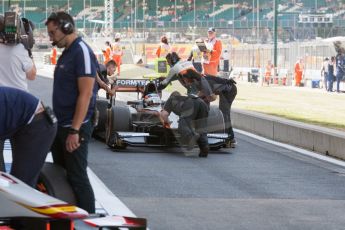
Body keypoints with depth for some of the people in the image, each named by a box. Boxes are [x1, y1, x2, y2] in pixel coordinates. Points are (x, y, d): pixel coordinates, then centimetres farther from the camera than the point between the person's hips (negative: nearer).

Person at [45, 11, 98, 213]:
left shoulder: (82, 52, -14)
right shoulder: (66, 53, 14)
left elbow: (85, 94, -20)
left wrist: (74, 130, -23)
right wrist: (60, 127, 16)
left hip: (75, 129, -9)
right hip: (60, 127, 9)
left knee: (77, 178, -7)